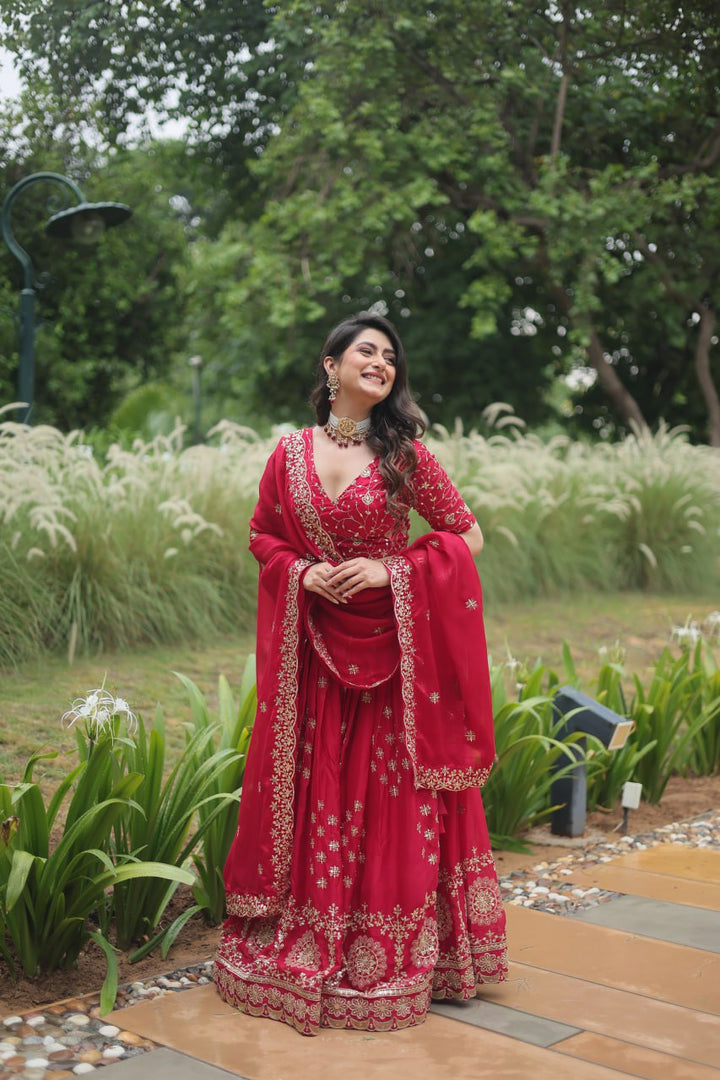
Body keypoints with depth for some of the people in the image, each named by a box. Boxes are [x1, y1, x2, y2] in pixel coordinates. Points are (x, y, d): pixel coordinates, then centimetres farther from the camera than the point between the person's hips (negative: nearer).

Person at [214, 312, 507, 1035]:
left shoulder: (404, 452, -3)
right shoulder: (291, 452, 3)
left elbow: (467, 536, -1)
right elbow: (262, 534, 14)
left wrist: (390, 571, -12)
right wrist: (301, 571, -6)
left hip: (392, 646, -2)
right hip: (313, 649, 2)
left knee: (394, 798, 3)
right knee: (311, 791, 7)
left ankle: (394, 954, 18)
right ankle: (305, 942, 22)